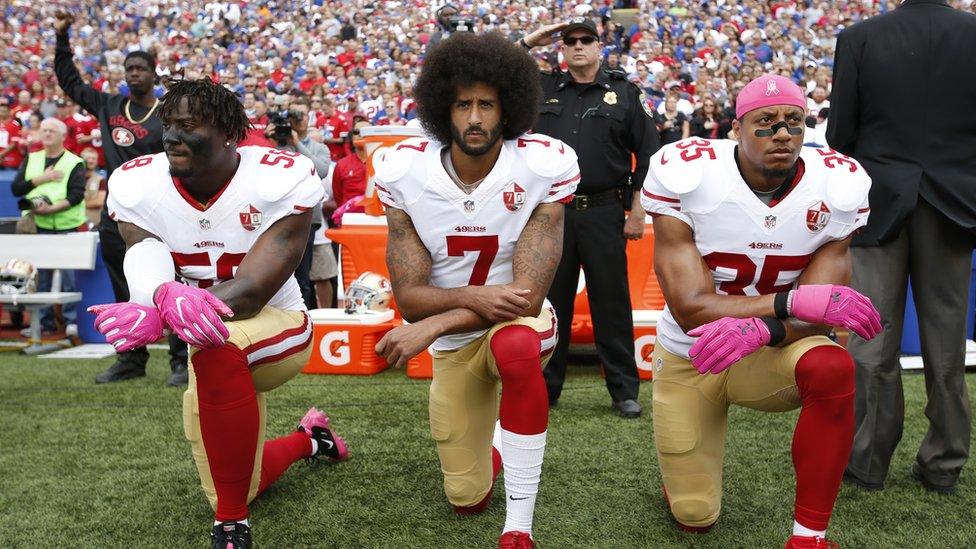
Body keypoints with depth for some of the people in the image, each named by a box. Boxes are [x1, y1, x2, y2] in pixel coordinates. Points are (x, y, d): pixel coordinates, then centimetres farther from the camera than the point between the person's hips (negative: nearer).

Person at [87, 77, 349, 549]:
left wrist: (157, 316, -48)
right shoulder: (135, 186, -12)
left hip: (278, 328, -5)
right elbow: (145, 272, -25)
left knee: (216, 345, -41)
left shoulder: (282, 179, -24)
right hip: (214, 356, 5)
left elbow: (252, 291, -31)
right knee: (238, 487, 15)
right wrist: (168, 296, -52)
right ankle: (309, 439, 49)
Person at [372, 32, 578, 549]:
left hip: (520, 318, -2)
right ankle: (498, 445, 47)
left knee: (516, 347, -41)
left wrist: (432, 326, -29)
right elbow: (409, 296, -14)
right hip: (452, 342, 3)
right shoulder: (404, 171, -15)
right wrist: (473, 297, -33)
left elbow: (527, 295, -23)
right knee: (466, 498, 9)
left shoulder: (545, 164, -21)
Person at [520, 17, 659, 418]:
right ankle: (544, 387, 20)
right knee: (551, 301, 9)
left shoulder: (624, 92, 5)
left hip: (604, 214, -2)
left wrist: (638, 210, -2)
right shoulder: (543, 88, 11)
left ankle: (624, 391, 14)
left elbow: (648, 153, 4)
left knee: (612, 303, 3)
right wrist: (528, 42, 7)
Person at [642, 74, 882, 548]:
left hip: (770, 352, 1)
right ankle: (688, 466, 44)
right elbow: (691, 309, -27)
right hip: (689, 358, -1)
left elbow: (816, 313, -19)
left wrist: (758, 329, -41)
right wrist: (793, 300, -39)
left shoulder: (836, 188, -16)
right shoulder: (687, 176, -23)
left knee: (832, 369, -35)